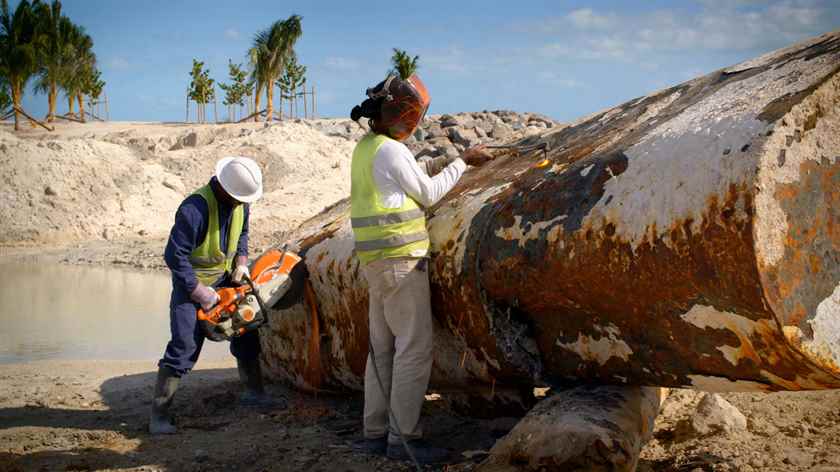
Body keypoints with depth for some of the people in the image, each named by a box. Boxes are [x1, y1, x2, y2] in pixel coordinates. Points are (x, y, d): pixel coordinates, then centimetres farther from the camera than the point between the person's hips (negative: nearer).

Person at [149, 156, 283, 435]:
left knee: (247, 333, 13)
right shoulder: (195, 209, -30)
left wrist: (241, 261, 1)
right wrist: (199, 292, -23)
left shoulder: (241, 204, -4)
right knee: (184, 347, -13)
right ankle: (159, 414, -7)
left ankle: (253, 393, 30)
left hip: (224, 278, 8)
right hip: (191, 283, -8)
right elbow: (174, 256, -27)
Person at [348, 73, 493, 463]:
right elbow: (429, 194, -4)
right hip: (399, 260, -10)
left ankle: (375, 432, 16)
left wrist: (453, 159, 21)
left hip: (377, 261, 10)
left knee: (383, 347, 12)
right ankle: (403, 437, -5)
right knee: (415, 348, -7)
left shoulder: (366, 147, 15)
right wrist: (461, 163, 6)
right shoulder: (391, 150, -14)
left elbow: (415, 172, 27)